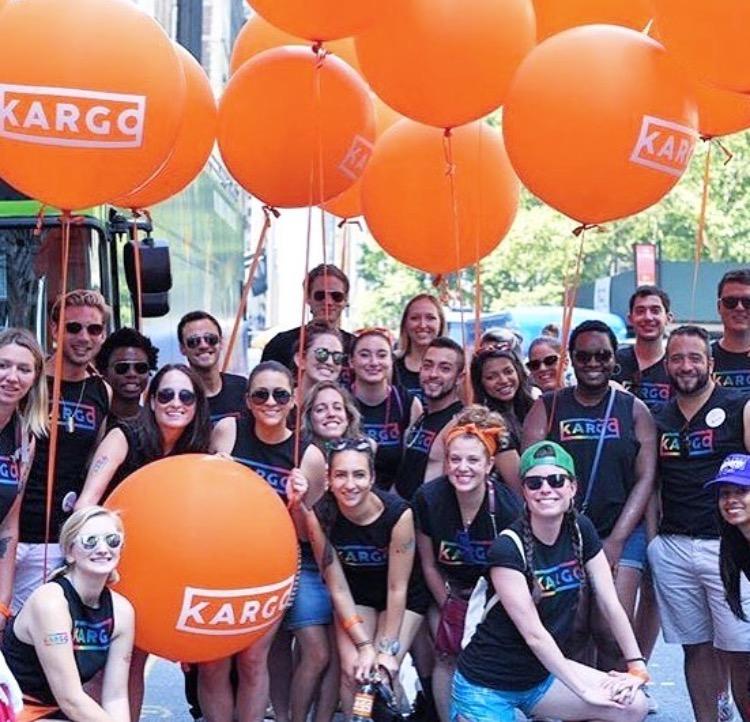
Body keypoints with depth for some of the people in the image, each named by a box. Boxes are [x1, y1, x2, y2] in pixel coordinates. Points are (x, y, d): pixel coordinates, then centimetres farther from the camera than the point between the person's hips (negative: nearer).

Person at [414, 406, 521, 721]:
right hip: (448, 591, 1)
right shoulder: (428, 498, -23)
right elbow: (428, 564, -9)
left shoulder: (507, 506, -27)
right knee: (447, 657, -6)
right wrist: (449, 609, -5)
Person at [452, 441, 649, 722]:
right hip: (487, 686, -6)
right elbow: (534, 634, -22)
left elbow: (611, 604, 0)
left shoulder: (581, 531, -3)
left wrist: (637, 666, -7)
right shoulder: (507, 548, -20)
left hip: (542, 674, 6)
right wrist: (584, 690, -21)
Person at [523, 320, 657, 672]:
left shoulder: (634, 410, 9)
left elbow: (645, 479, 4)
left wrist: (616, 540, -5)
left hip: (622, 534, 0)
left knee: (611, 633, -11)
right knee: (569, 632, -7)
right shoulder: (547, 407, 8)